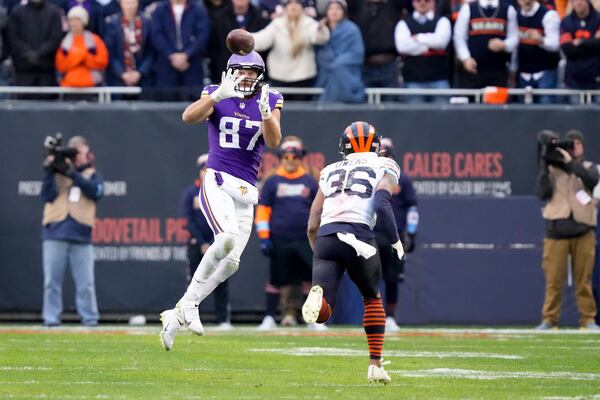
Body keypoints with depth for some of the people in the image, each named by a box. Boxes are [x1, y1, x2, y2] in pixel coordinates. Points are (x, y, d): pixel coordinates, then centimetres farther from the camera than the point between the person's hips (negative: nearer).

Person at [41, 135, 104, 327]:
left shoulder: (92, 174, 13)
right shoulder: (57, 171, 14)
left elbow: (97, 192, -8)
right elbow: (47, 196, 1)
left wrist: (73, 174, -13)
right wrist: (50, 172, -9)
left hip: (81, 235, 0)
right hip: (55, 234, 0)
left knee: (85, 282, -3)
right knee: (52, 280, -3)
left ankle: (90, 318, 3)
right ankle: (51, 318, 0)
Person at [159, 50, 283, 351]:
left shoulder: (269, 101, 8)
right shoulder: (217, 95, 2)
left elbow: (273, 141, -6)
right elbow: (189, 117, -16)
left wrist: (265, 112, -24)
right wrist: (219, 95, -30)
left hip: (246, 192, 4)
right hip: (217, 183, -4)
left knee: (230, 263, -1)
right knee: (228, 238, -29)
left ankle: (176, 316, 10)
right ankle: (188, 303, -18)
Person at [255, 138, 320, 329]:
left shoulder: (310, 182, 8)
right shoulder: (272, 182, 4)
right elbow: (263, 209, 2)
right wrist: (264, 237, -6)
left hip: (305, 240, 1)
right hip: (279, 240, -1)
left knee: (310, 278, 0)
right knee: (276, 280, 2)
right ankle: (269, 318, 10)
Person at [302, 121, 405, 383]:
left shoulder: (330, 172, 27)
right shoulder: (383, 168, 15)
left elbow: (312, 226, 21)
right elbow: (381, 204, -6)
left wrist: (319, 253, 33)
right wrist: (396, 241, 3)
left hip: (325, 237, 2)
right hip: (358, 237, -2)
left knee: (322, 312, -3)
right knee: (372, 298, 24)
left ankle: (318, 292, -39)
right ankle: (375, 365, 20)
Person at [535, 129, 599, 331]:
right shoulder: (553, 168, 8)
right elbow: (542, 193, -4)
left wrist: (571, 163, -18)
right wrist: (544, 168, -13)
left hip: (583, 231, 1)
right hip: (556, 231, -1)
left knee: (584, 279, 1)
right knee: (553, 279, -4)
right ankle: (549, 320, 1)